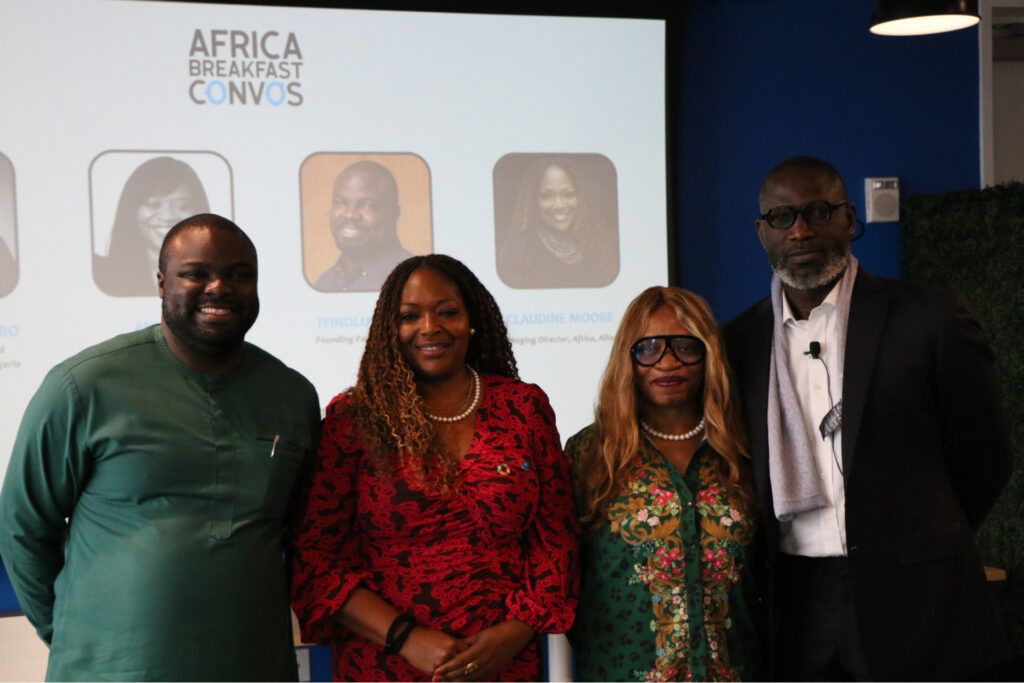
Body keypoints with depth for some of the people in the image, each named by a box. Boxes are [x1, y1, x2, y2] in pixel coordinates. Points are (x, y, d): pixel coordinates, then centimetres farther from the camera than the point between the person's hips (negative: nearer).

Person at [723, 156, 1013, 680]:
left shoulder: (932, 320, -3)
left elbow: (985, 461, 3)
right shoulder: (739, 341, 7)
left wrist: (920, 547, 7)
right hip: (793, 606, 3)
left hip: (909, 599, -2)